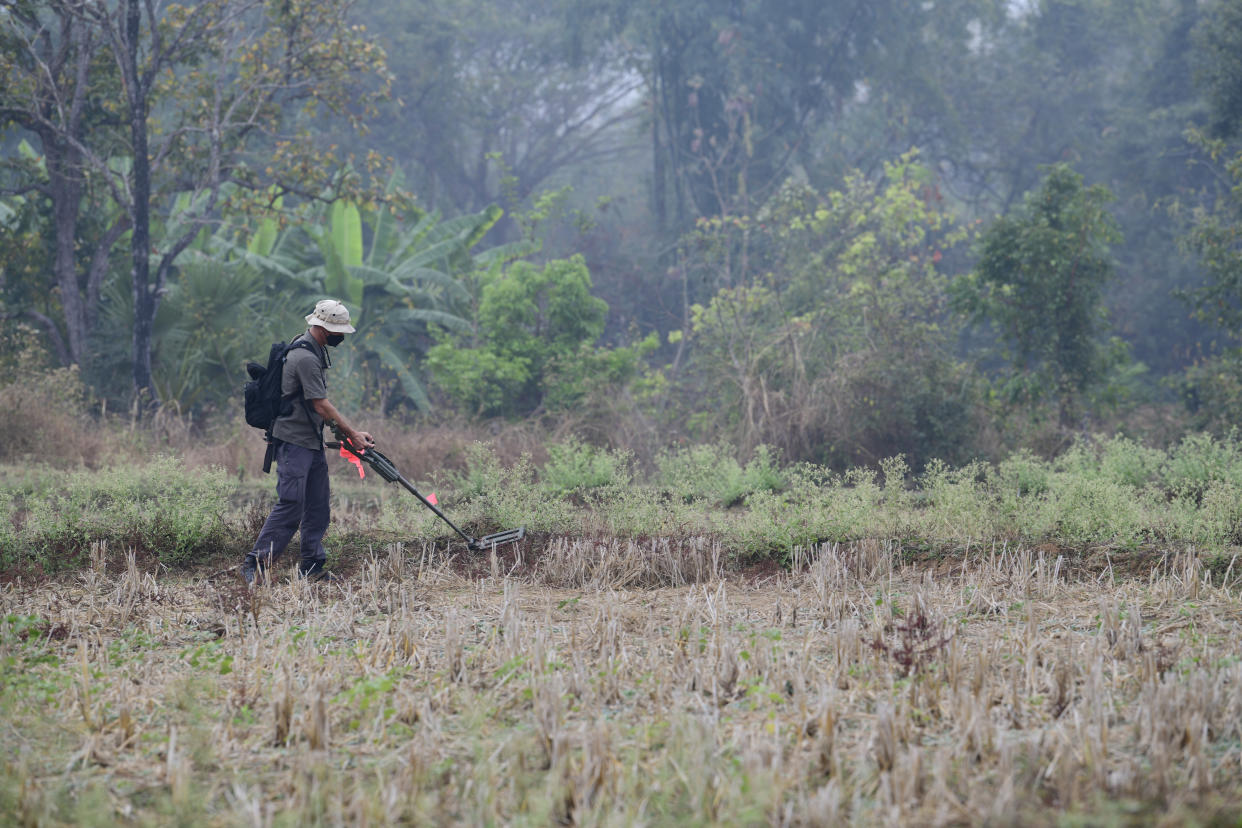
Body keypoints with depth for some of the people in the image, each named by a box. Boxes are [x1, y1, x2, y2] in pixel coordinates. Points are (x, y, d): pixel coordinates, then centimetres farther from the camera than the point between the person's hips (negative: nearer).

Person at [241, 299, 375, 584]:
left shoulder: (316, 351, 13)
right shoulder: (304, 357, -20)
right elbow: (320, 405, -18)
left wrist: (350, 431, 18)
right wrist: (352, 434, -11)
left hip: (312, 442, 10)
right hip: (293, 441, -10)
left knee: (318, 507, 9)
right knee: (291, 505, -13)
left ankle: (312, 567, 13)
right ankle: (255, 564, -10)